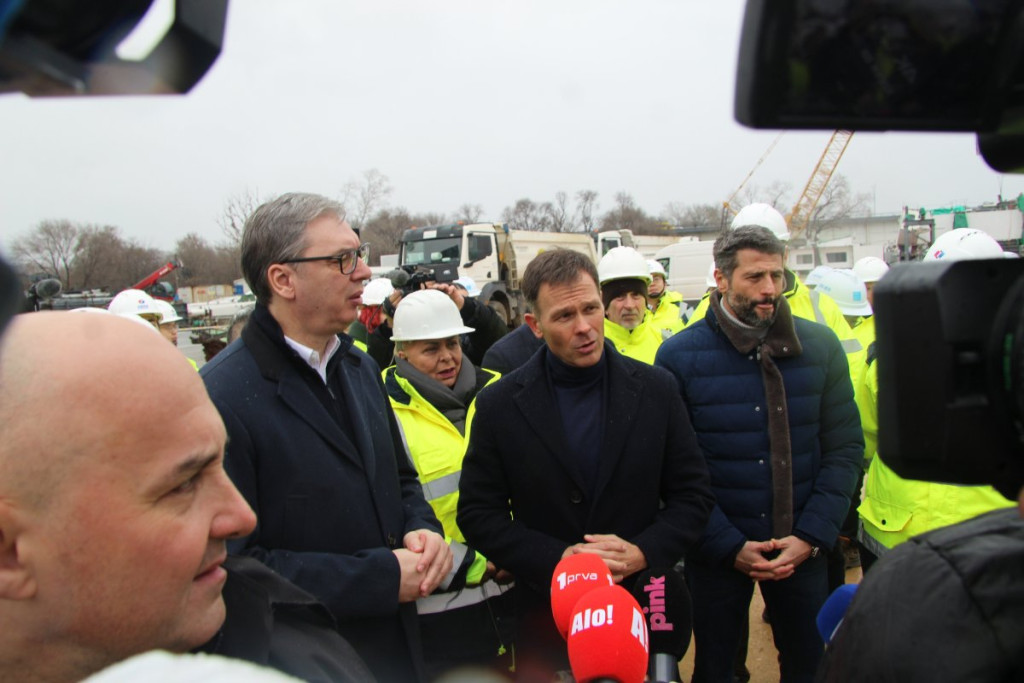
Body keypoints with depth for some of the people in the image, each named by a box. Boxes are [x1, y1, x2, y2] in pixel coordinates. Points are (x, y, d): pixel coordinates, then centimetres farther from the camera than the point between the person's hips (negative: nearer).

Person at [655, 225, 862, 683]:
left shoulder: (820, 346, -3)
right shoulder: (679, 356, -10)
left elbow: (845, 447, -1)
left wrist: (812, 536, -9)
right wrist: (729, 546, -13)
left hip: (802, 548, 2)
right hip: (717, 553, -2)